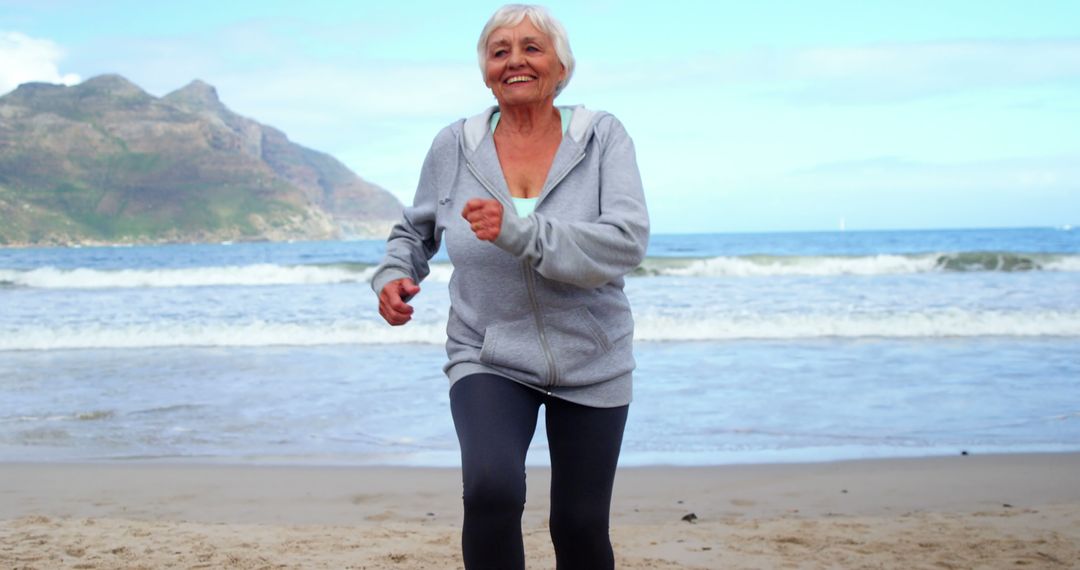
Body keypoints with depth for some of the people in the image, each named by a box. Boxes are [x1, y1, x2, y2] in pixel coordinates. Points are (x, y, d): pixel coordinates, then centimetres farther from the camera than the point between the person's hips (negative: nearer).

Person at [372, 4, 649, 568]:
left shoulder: (602, 138, -8)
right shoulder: (454, 146, -3)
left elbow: (626, 243, -22)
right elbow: (415, 229, 15)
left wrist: (519, 233, -33)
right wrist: (393, 275, -7)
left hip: (591, 364, 0)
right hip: (489, 359, 0)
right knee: (492, 489, -28)